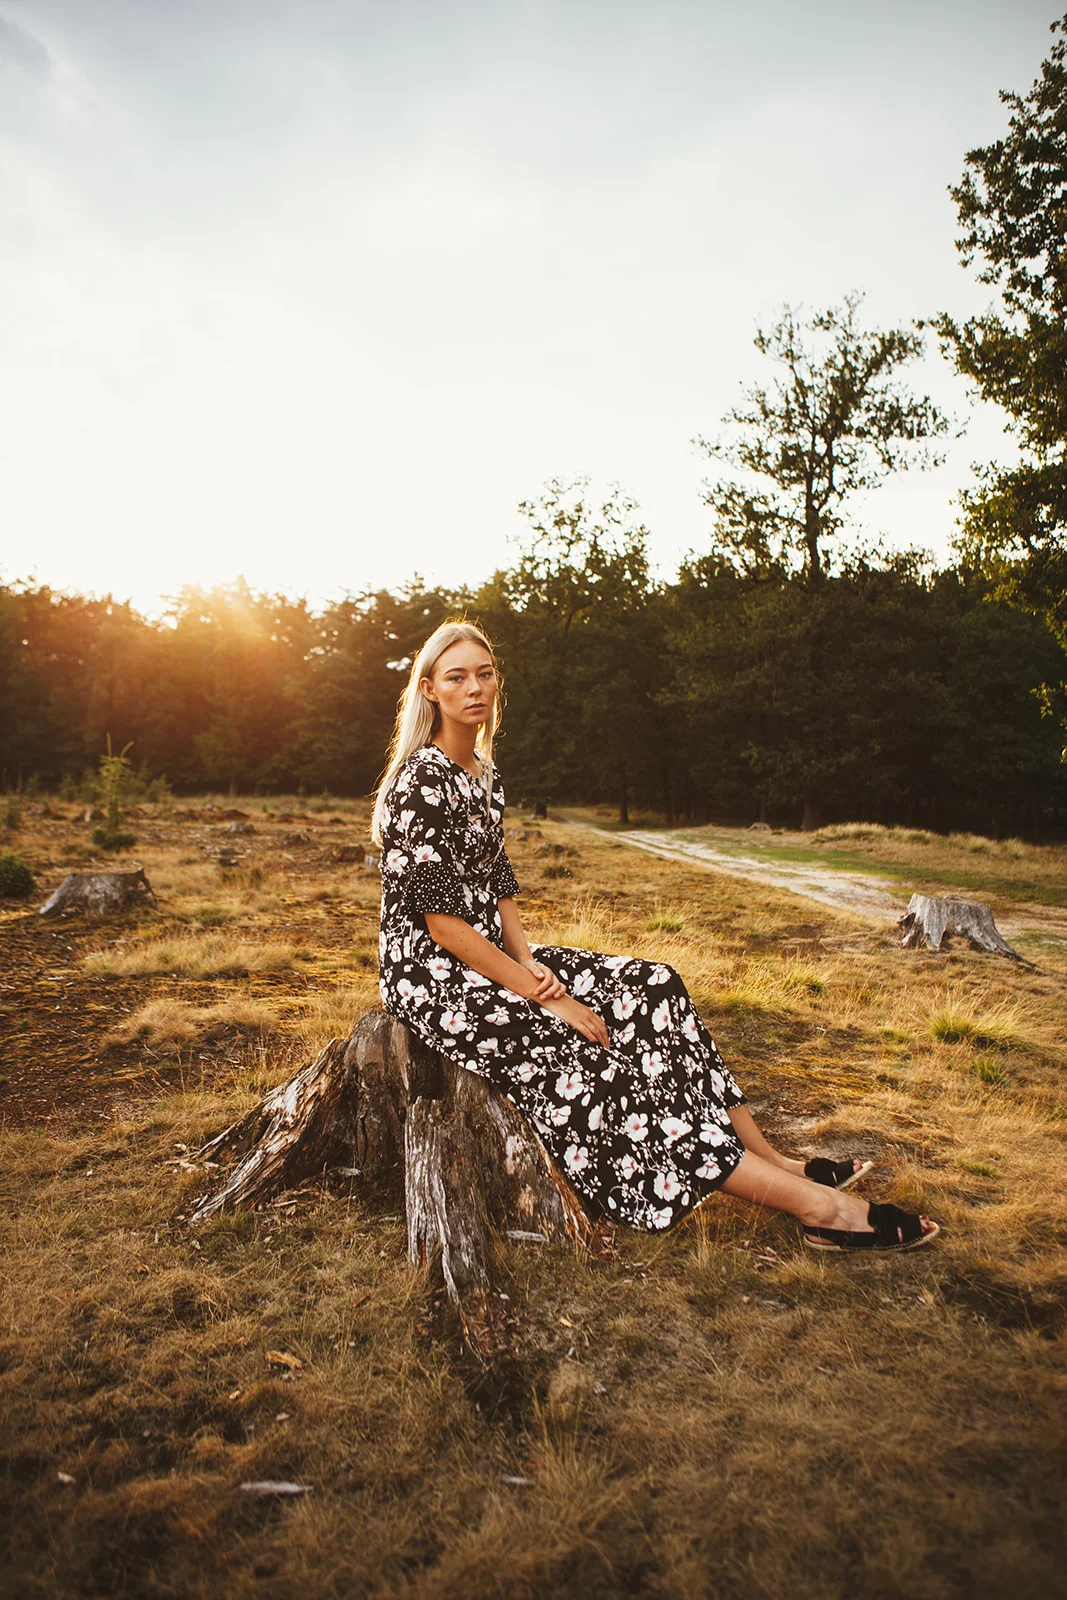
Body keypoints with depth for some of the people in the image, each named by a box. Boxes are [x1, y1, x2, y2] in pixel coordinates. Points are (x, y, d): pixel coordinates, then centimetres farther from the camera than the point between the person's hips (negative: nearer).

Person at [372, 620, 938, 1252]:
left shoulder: (484, 773, 10)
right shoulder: (423, 781, -17)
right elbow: (442, 922, -21)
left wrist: (530, 963, -6)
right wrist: (545, 996, -18)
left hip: (490, 956, 8)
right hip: (434, 977, -8)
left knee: (649, 987, -5)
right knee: (587, 1056, -21)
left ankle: (769, 1157, -2)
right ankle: (815, 1205, -18)